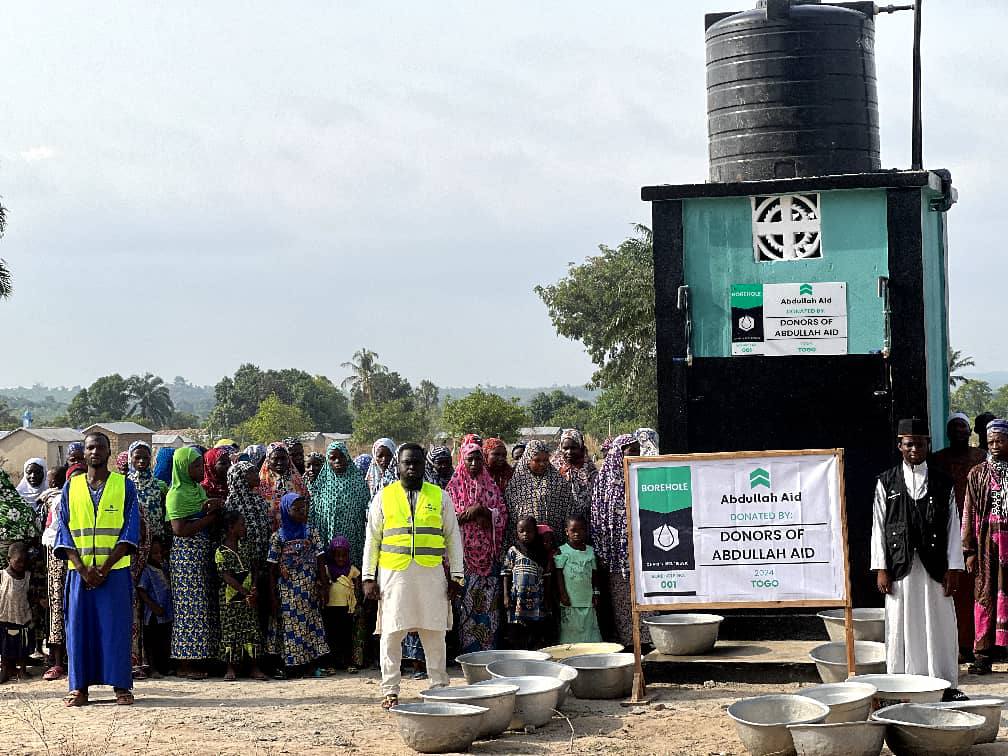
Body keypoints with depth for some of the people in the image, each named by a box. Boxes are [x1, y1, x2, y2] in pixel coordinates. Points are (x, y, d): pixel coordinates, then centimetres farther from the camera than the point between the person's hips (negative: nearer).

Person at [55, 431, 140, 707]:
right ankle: (79, 686, 6)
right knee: (79, 626, 1)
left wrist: (104, 567, -12)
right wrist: (83, 568, -9)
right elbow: (64, 530, 4)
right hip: (79, 570, 2)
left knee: (116, 627, -2)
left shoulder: (124, 486, 3)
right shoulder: (71, 487, 9)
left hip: (115, 570, -2)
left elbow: (130, 532, -3)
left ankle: (121, 686, 3)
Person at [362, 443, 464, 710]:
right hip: (393, 575, 0)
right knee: (391, 633, -1)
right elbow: (372, 539, 8)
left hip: (431, 575, 0)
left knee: (434, 633, 3)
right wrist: (369, 577, 1)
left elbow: (453, 538, 10)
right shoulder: (383, 497, 8)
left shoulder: (440, 497, 9)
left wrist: (456, 576, 3)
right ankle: (390, 690, 7)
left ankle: (440, 687, 12)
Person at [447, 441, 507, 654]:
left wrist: (482, 510, -10)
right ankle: (466, 649, -2)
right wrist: (470, 513, -13)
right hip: (464, 550, -2)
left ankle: (488, 648, 3)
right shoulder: (454, 486, 4)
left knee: (488, 599, -1)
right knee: (466, 598, -5)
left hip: (487, 552, 2)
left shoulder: (490, 486, 12)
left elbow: (503, 514, 5)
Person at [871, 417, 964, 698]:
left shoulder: (943, 483, 7)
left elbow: (953, 527, 5)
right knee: (901, 627, 2)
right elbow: (878, 527, 4)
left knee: (939, 626, 3)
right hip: (900, 568, 0)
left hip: (934, 567, 0)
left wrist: (952, 568, -2)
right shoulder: (886, 482, 5)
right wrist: (881, 568, -2)